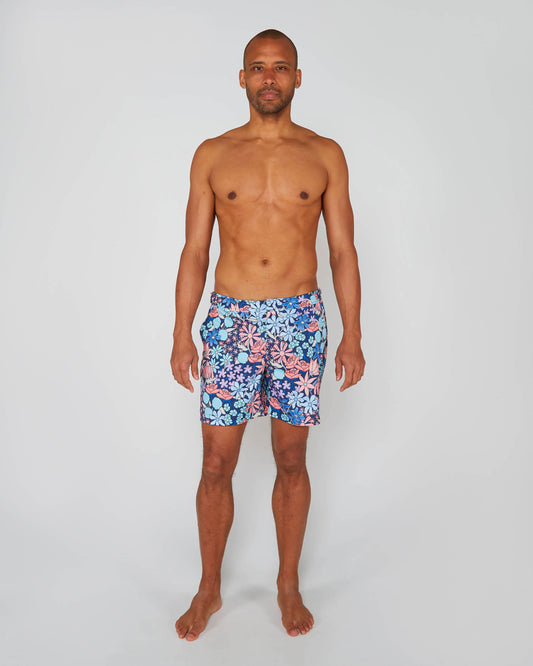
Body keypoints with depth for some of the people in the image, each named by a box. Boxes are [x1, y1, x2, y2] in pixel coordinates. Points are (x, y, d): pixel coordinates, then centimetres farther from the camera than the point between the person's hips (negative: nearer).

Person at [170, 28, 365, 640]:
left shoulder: (325, 155, 6)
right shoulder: (212, 155, 6)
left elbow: (343, 251, 5)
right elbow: (194, 252, 5)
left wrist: (353, 335, 0)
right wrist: (181, 334, 0)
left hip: (300, 319, 0)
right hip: (230, 318, 0)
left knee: (292, 460, 9)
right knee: (216, 463, 4)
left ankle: (289, 585, 29)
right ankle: (209, 589, 25)